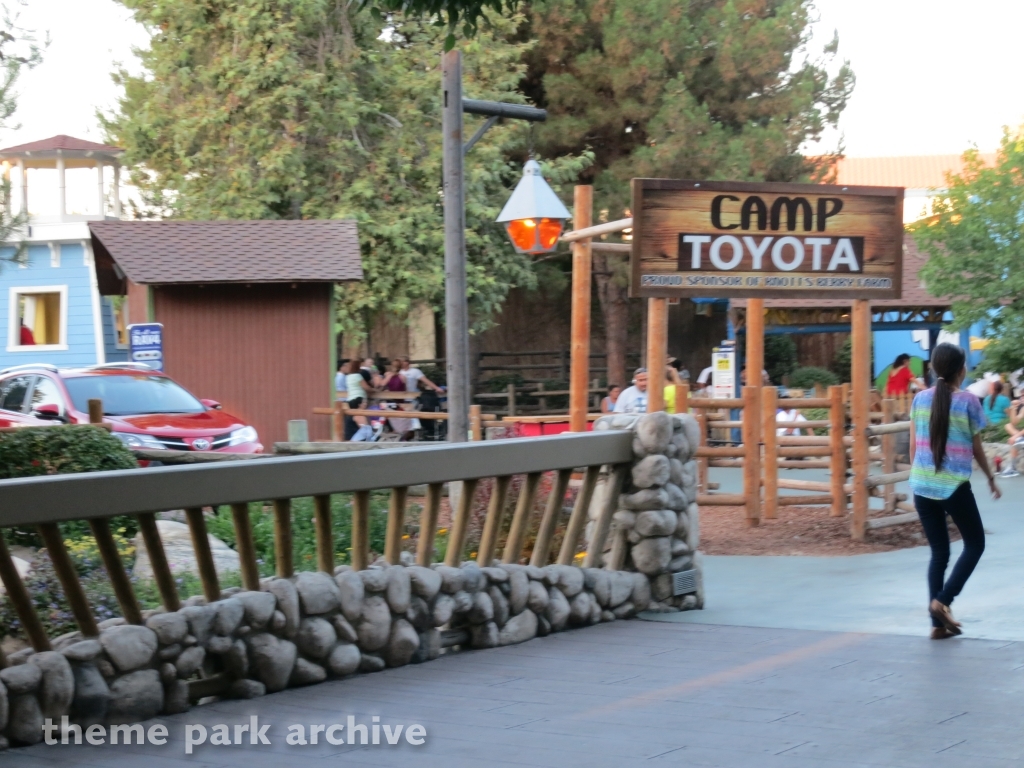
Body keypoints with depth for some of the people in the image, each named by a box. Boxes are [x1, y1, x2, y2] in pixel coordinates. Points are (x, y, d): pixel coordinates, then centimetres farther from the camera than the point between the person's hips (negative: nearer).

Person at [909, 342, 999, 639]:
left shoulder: (920, 399, 4)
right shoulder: (968, 401, -7)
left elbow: (913, 445, 7)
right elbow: (977, 448, 1)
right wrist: (991, 478, 17)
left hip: (922, 485, 5)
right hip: (954, 486, -5)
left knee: (939, 552, 12)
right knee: (975, 544, 13)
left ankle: (938, 623, 7)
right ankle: (942, 600, -3)